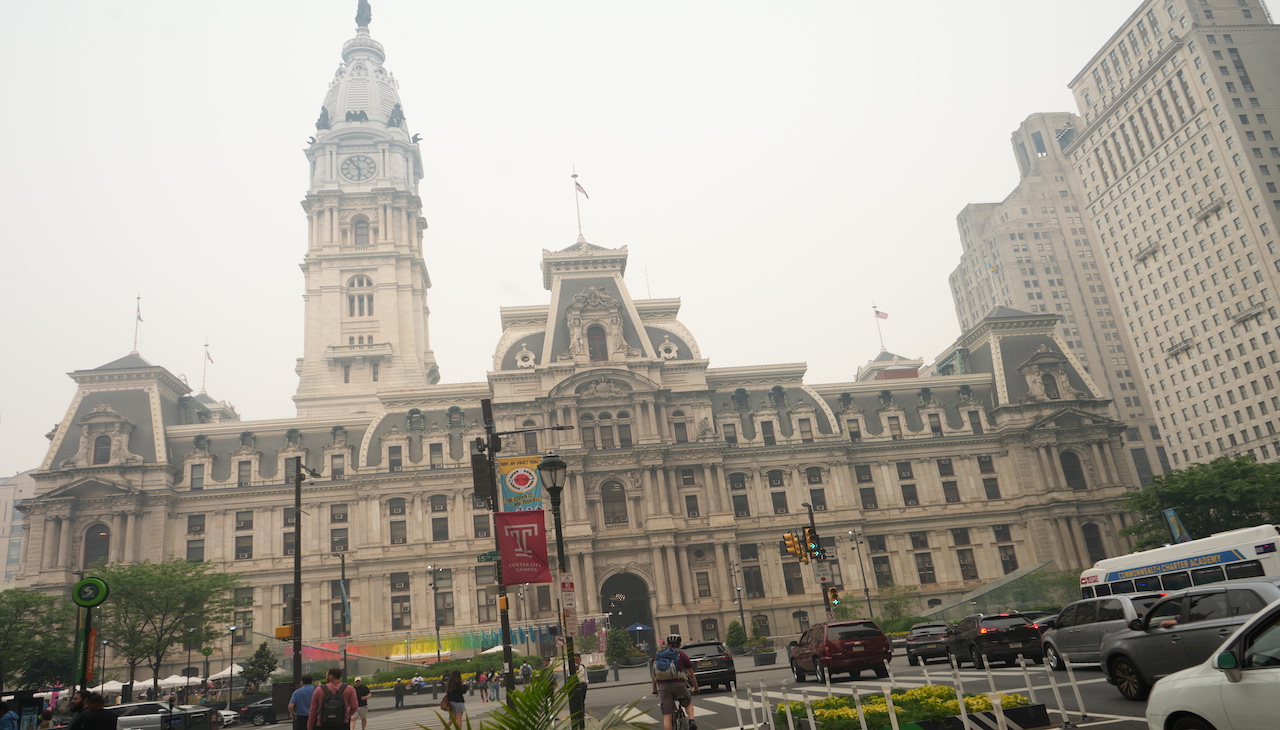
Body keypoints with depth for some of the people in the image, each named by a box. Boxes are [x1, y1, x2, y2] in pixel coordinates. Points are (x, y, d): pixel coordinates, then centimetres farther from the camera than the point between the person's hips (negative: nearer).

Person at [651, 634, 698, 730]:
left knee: (666, 716, 2)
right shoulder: (681, 655, 11)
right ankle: (691, 721, 1)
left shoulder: (658, 655, 19)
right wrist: (695, 687, 33)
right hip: (679, 684, -1)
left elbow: (654, 674, 24)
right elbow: (691, 674, 18)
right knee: (688, 703, 26)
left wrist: (655, 690, 36)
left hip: (663, 686, 1)